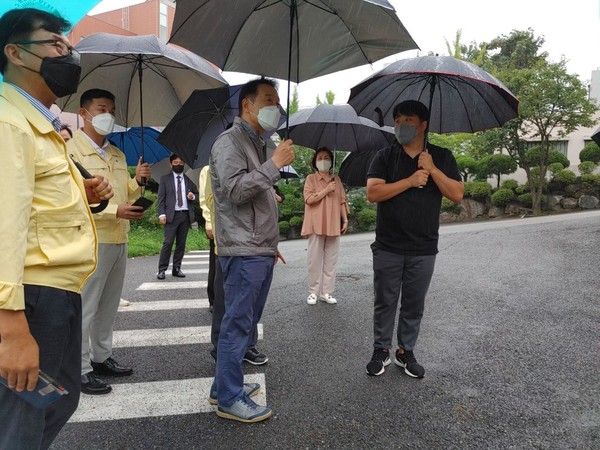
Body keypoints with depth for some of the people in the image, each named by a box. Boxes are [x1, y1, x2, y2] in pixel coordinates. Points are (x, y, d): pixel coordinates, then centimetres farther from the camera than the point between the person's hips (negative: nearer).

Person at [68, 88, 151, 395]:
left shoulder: (118, 154, 17)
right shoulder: (72, 149, -6)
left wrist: (138, 180, 0)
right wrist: (114, 210, -24)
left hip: (120, 239, 8)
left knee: (109, 304, 15)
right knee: (85, 307, -1)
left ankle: (101, 357, 28)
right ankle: (80, 369, 9)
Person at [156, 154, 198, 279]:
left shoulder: (189, 179, 15)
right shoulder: (165, 179, 8)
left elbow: (196, 193, 21)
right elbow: (161, 198, 2)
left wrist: (193, 196, -3)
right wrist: (162, 214, -10)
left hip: (186, 214, 3)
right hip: (172, 215, -3)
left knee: (181, 243, 5)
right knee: (168, 242, -8)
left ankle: (176, 268, 12)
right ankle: (162, 269, -1)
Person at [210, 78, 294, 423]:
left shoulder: (258, 144, 22)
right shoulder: (230, 141, -7)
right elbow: (234, 191, -21)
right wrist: (274, 164, -18)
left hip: (261, 251, 10)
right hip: (244, 252, -9)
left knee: (247, 322, 14)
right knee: (237, 324, -3)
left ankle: (226, 384, 27)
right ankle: (230, 399, 9)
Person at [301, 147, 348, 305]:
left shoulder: (337, 179, 14)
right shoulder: (311, 178, 2)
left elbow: (342, 201, 14)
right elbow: (309, 199, -11)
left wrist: (345, 219, 6)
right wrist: (327, 190, -14)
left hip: (333, 225, 4)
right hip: (316, 225, -4)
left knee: (331, 260, 4)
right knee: (315, 260, -1)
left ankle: (326, 292, 10)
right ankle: (313, 292, 7)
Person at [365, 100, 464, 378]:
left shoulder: (442, 157, 5)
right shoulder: (385, 156, 2)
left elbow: (457, 194, -3)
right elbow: (372, 193, -12)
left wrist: (432, 169, -13)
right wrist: (411, 181, -16)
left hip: (423, 250, 1)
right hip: (388, 248, -1)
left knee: (414, 305, 10)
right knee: (385, 302, 8)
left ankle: (406, 352, 27)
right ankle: (381, 351, 24)